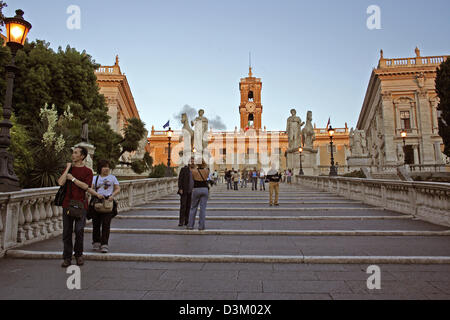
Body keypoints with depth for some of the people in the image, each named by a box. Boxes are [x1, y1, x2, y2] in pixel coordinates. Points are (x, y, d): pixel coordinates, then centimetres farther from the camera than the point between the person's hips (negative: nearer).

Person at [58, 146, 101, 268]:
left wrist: (72, 178, -6)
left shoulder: (88, 171, 3)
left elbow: (86, 186, -11)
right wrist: (68, 168, -2)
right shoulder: (68, 168, 12)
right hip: (67, 203, 3)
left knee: (79, 230, -6)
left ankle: (79, 255, 15)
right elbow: (60, 182, -5)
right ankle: (67, 257, 17)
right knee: (67, 232, 6)